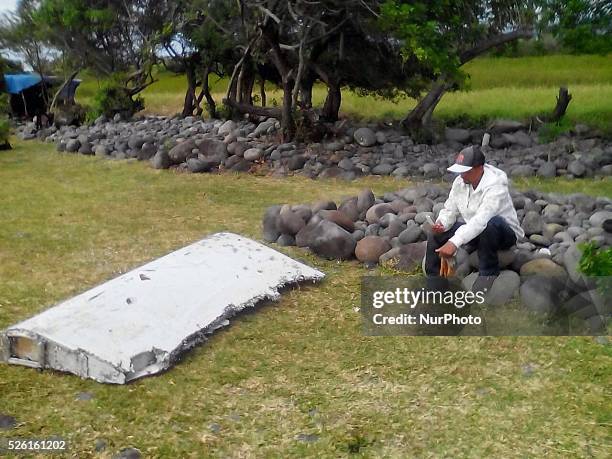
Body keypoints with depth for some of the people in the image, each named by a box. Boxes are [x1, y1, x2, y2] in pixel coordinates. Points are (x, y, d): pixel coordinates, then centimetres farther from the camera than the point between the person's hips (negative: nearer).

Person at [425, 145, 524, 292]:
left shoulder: (495, 184, -29)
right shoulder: (459, 182, -7)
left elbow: (481, 219, -42)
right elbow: (449, 210, 0)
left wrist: (454, 242, -51)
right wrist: (441, 224, -25)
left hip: (505, 234, -6)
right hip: (475, 232, 7)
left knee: (490, 224, -40)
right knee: (436, 234, -7)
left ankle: (489, 271, -19)